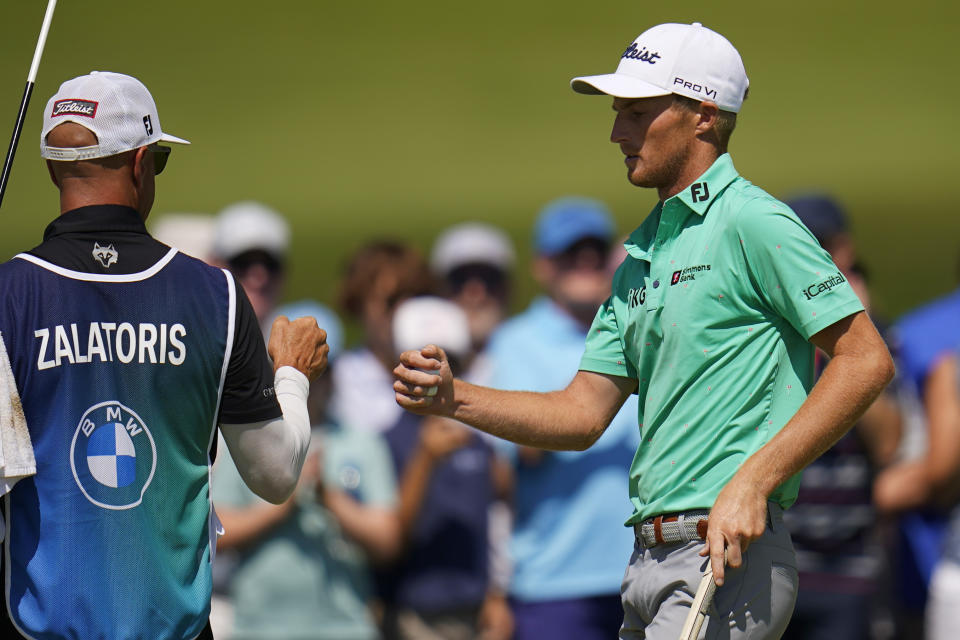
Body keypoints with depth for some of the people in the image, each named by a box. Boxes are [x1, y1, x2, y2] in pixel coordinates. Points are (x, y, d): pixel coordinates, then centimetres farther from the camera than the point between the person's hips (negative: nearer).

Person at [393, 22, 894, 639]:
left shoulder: (752, 224, -8)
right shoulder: (643, 251, 19)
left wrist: (753, 483, -18)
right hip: (650, 558, 9)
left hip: (731, 557, -9)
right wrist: (454, 398, 2)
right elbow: (583, 414, 17)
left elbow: (867, 360, -14)